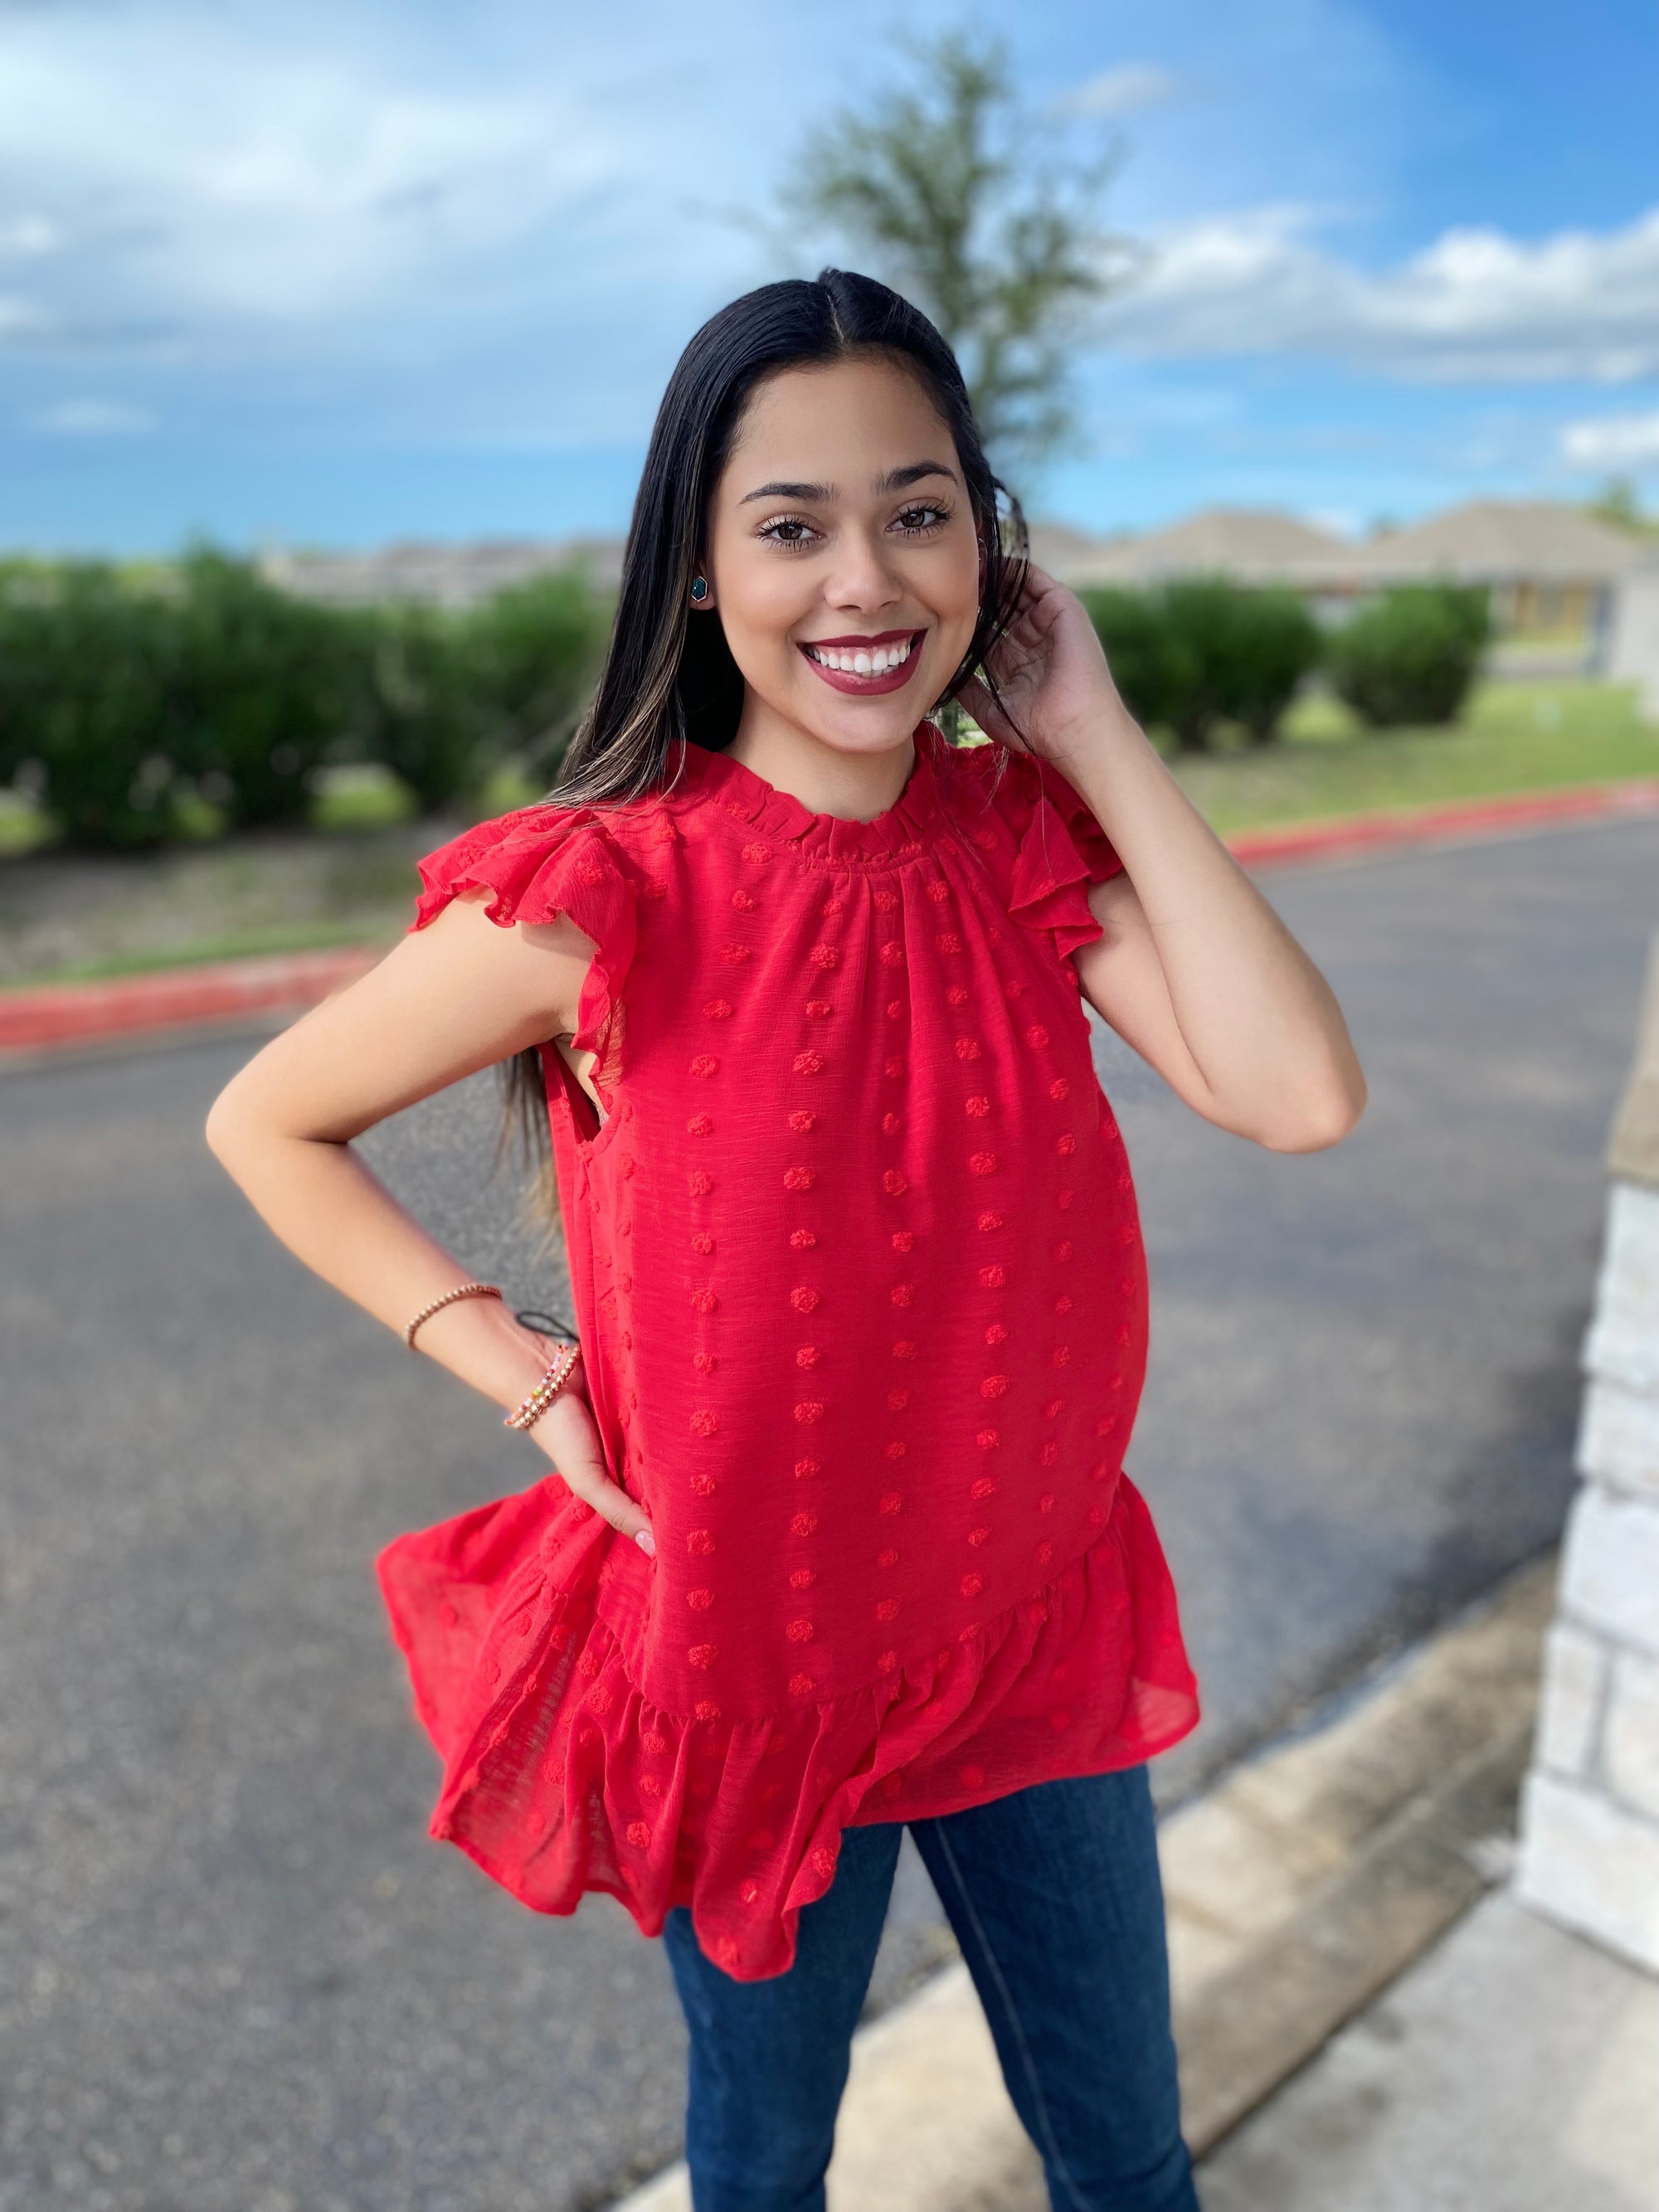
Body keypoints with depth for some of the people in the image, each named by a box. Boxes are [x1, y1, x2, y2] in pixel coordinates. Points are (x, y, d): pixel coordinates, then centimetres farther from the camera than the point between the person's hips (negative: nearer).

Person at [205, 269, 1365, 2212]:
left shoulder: (1026, 833, -8)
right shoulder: (610, 891, -21)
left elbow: (1298, 1096, -22)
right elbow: (267, 1125, -7)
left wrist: (1097, 736, -18)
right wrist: (522, 1376, -15)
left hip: (1035, 1629, 4)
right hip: (748, 1654, -3)